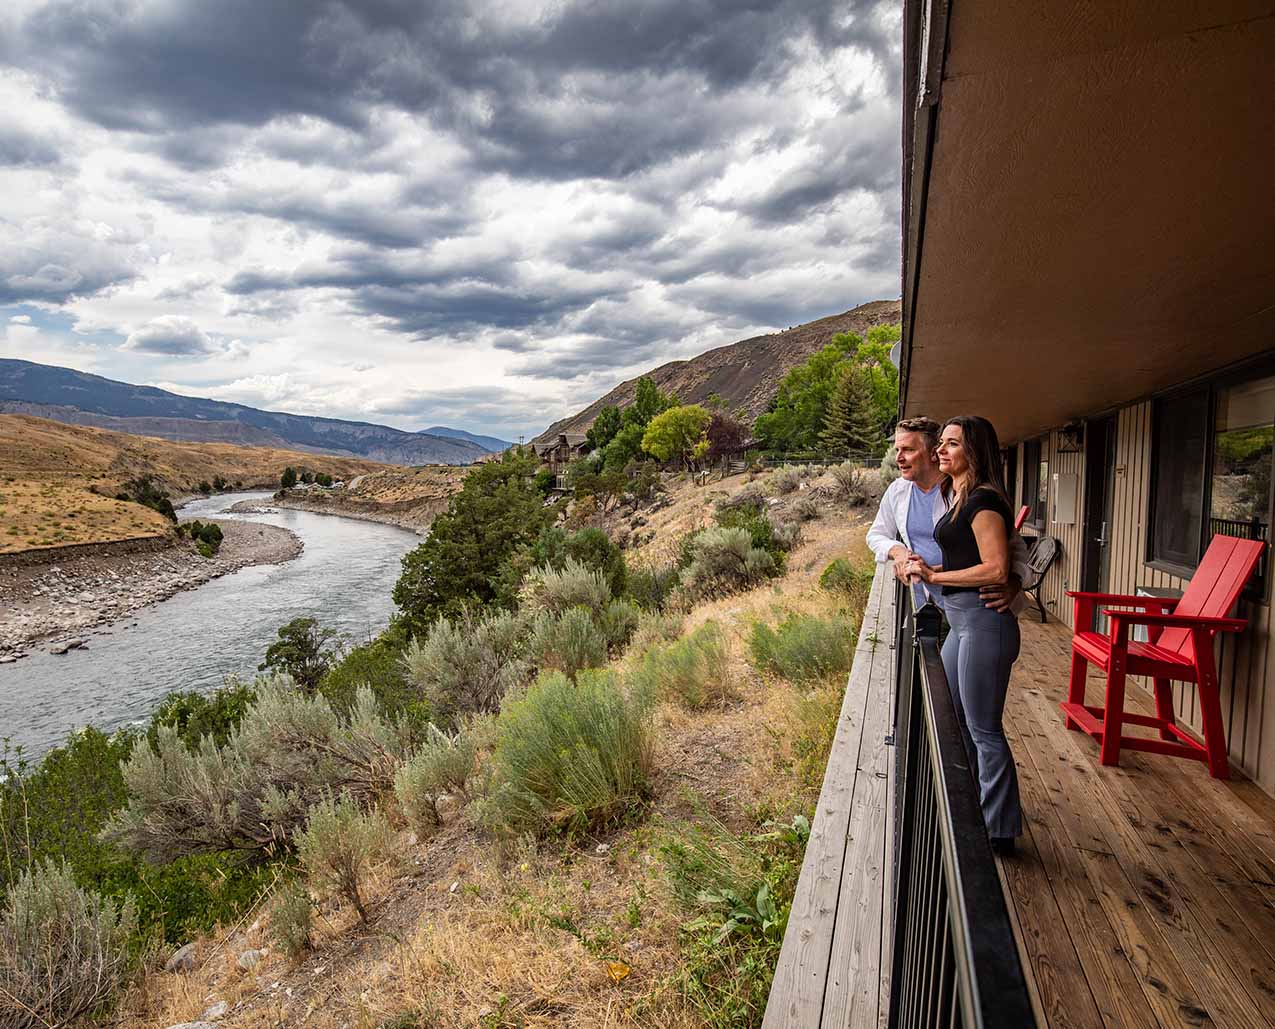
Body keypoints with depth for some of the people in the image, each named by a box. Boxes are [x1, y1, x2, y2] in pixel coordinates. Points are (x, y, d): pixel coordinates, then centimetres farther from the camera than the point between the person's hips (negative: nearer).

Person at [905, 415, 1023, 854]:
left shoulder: (983, 500, -15)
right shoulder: (957, 496, 15)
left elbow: (996, 569, -21)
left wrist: (934, 576, -14)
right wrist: (929, 568, 7)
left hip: (983, 620, -11)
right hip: (962, 620, 11)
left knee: (983, 729, 0)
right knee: (948, 717, 19)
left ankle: (999, 830, 16)